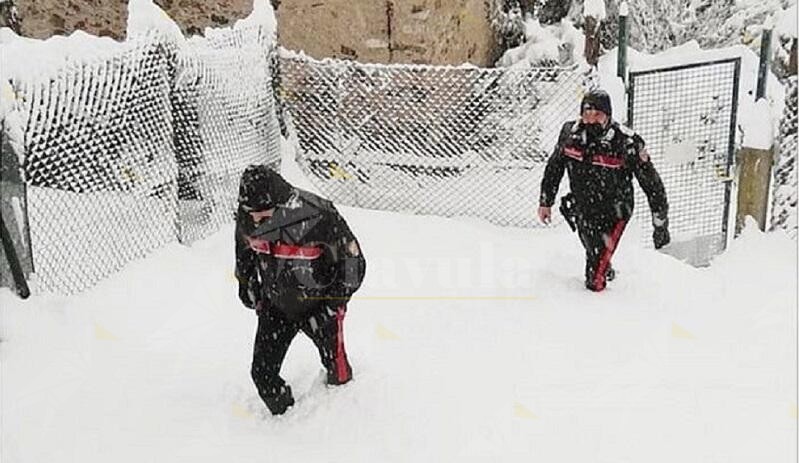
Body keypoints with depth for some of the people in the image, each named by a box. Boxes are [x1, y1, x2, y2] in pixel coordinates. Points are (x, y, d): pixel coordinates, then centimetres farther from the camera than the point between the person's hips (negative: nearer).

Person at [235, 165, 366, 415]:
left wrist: (334, 303, -18)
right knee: (263, 372, 1)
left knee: (336, 366, 9)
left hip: (318, 302, -4)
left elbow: (353, 261, -19)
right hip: (274, 304, 4)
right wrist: (246, 282, 11)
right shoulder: (247, 217, -15)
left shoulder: (318, 216, -30)